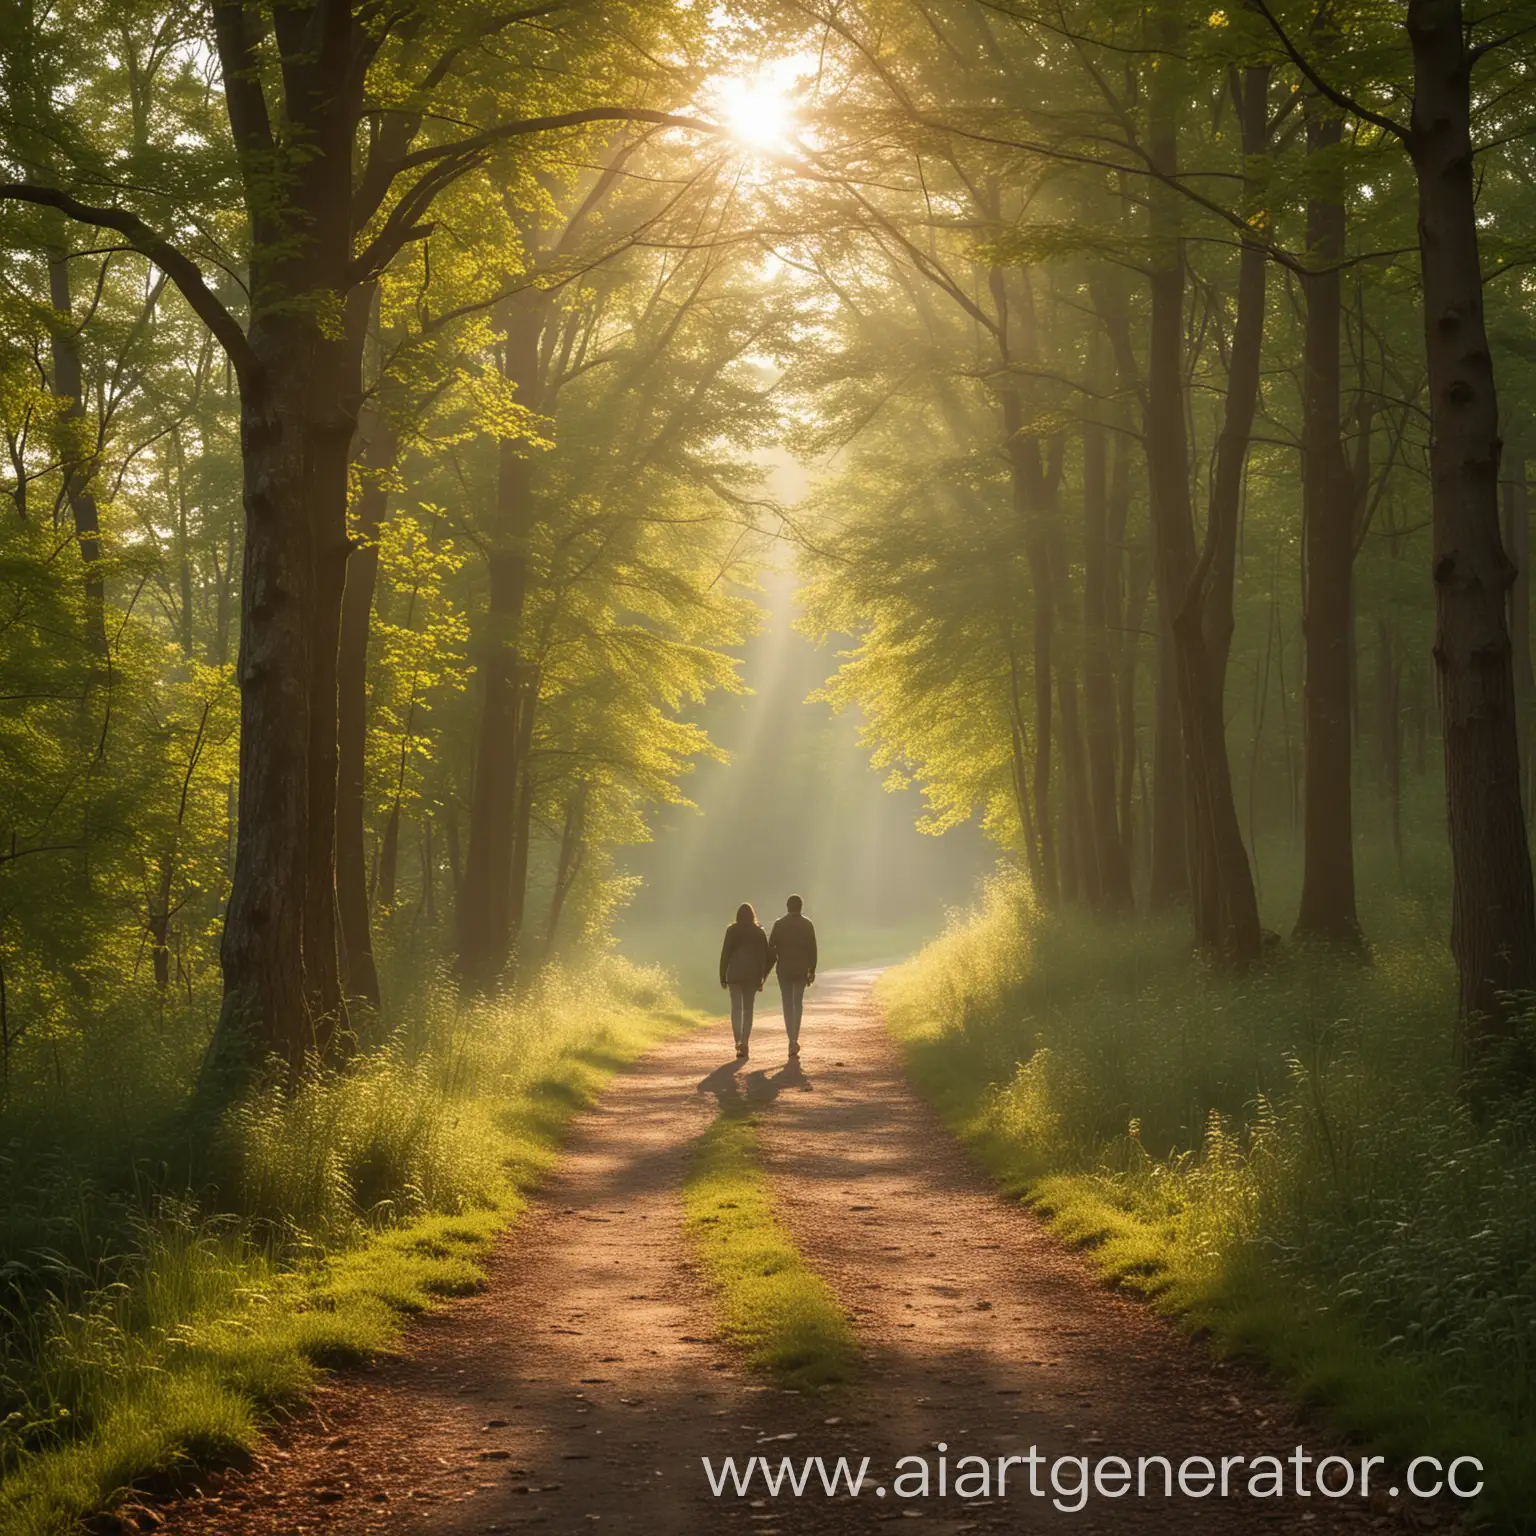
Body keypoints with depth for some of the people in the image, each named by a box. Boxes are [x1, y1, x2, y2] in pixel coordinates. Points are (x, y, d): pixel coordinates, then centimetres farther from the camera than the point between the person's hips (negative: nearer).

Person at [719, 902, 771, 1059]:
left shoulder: (732, 930, -3)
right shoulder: (759, 932, 2)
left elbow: (725, 953, -3)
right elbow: (766, 955, 3)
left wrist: (722, 975, 3)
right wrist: (762, 976, 9)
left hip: (734, 974, -2)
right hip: (752, 974, 2)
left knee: (736, 1007, 0)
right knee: (748, 1008, 9)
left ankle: (738, 1040, -19)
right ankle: (744, 1043, 6)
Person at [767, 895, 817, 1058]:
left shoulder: (779, 924, -3)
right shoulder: (807, 924, -2)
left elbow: (771, 947, -4)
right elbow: (812, 949, -3)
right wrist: (812, 970, 2)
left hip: (783, 970, -1)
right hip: (801, 969, 1)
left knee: (788, 1005, 5)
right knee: (798, 1004, 12)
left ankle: (792, 1040, -2)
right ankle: (794, 1040, 2)